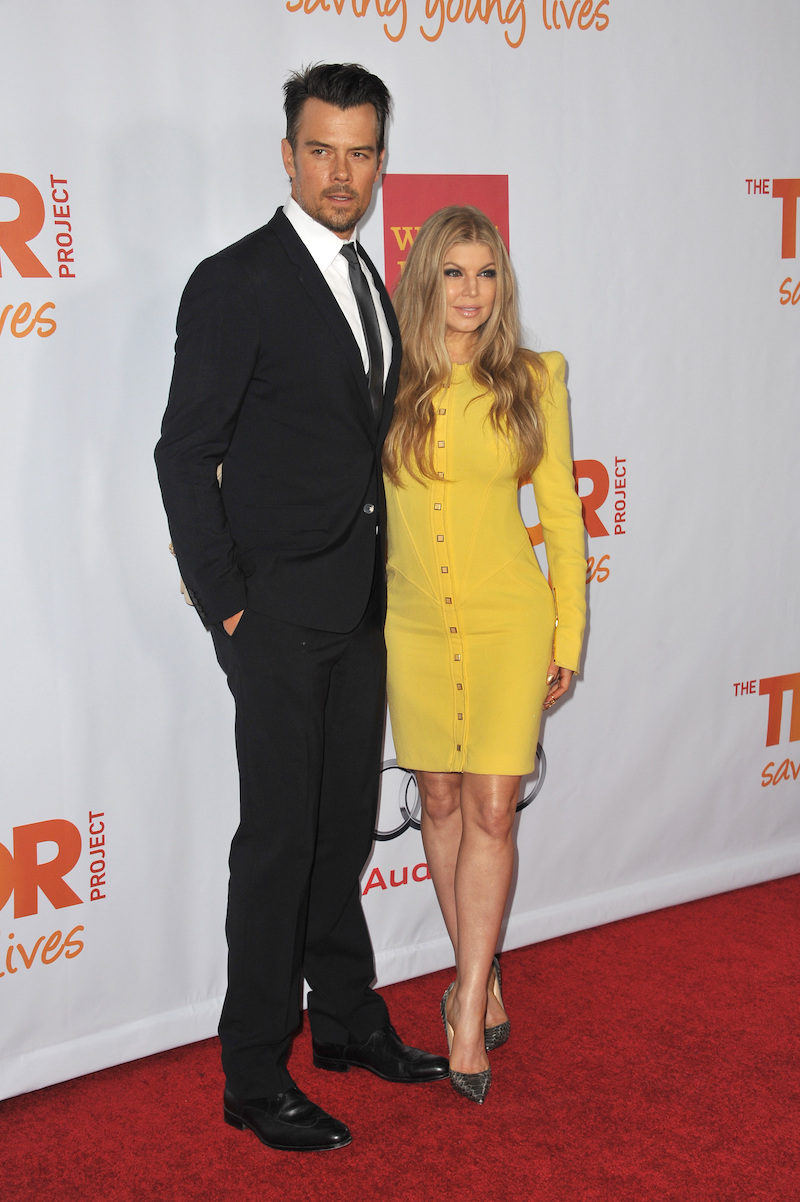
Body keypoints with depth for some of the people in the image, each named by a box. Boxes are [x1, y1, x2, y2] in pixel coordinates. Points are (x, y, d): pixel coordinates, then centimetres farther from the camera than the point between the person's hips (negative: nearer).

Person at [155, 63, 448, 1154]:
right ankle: (255, 1075, 11)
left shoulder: (367, 282, 13)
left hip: (359, 610, 7)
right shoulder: (236, 283, -11)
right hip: (279, 612, -7)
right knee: (279, 838, -2)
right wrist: (224, 607, -14)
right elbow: (185, 455, -11)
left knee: (346, 824, 16)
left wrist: (383, 580, 13)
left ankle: (346, 1018, 31)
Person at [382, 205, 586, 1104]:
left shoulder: (532, 380, -2)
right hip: (415, 623, 2)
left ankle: (468, 1006, 7)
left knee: (491, 810, -4)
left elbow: (561, 510, 3)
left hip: (508, 622, -1)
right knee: (440, 802, 10)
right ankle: (480, 979, 27)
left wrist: (569, 635, 2)